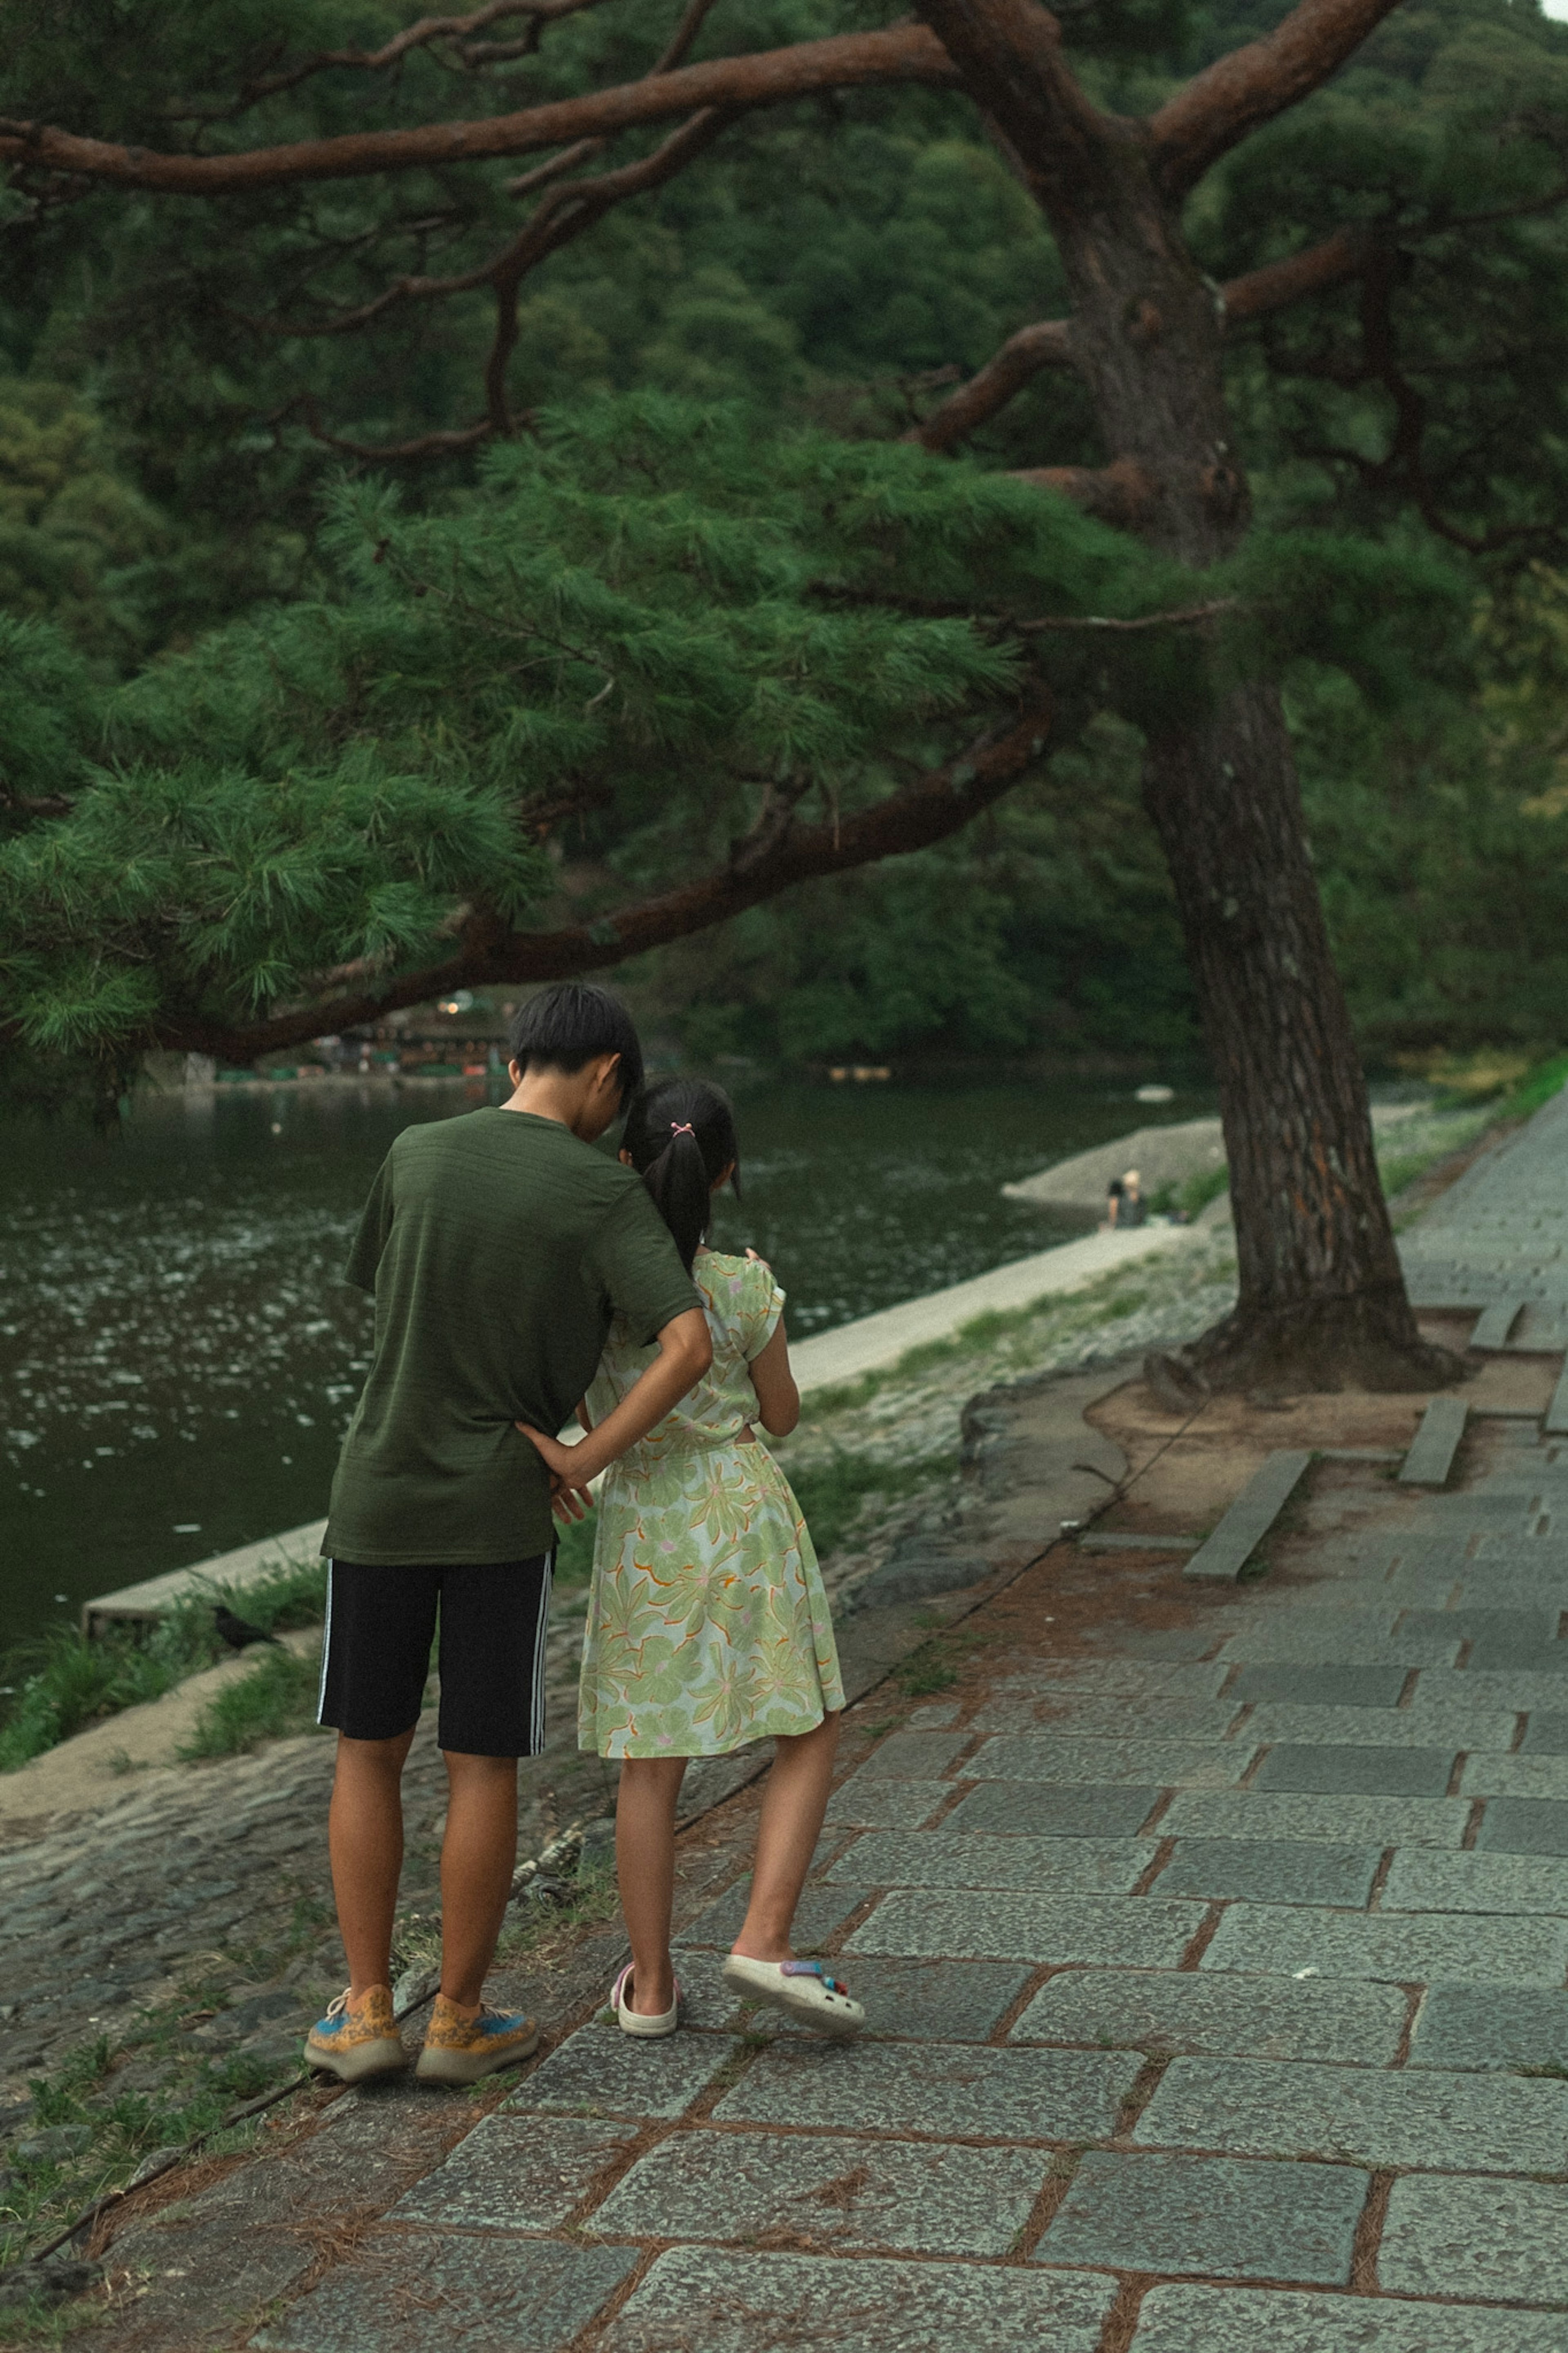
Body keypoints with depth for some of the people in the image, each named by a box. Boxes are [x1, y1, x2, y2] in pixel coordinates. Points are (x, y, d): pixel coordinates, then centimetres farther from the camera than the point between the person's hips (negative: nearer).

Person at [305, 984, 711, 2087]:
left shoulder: (413, 1155, -1)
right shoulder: (608, 1196, -10)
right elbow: (689, 1345, -21)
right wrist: (581, 1464, -10)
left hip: (377, 1506, 2)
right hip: (503, 1515, -2)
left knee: (369, 1750, 13)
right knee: (484, 1762, 9)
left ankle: (367, 2009, 14)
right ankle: (459, 2014, 15)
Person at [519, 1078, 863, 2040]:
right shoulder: (746, 1288, -8)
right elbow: (783, 1414, 5)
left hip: (640, 1527, 3)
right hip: (742, 1511, -3)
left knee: (650, 1765, 10)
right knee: (811, 1733, 9)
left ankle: (651, 1985, 17)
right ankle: (766, 1942, -3)